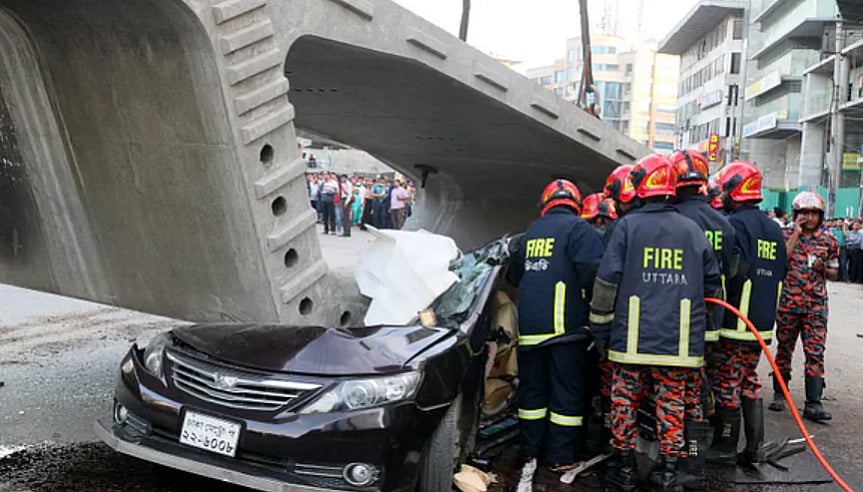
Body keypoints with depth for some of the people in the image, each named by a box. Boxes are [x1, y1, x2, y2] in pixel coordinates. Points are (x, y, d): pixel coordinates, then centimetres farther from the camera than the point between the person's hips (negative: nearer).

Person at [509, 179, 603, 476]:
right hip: (565, 325, -6)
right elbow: (592, 270, -18)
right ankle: (561, 457, 6)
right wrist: (592, 302, -4)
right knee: (566, 391, 2)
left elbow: (515, 275, 23)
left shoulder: (530, 232, 16)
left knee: (532, 388, 13)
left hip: (528, 326, 6)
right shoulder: (578, 228, -4)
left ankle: (530, 453, 20)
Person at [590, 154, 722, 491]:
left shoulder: (627, 225, -3)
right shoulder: (692, 230, 7)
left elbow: (607, 282, -7)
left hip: (631, 339, -2)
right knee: (672, 404, 9)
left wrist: (600, 330, 1)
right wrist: (703, 330, 26)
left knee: (625, 401, 9)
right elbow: (713, 283, 13)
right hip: (678, 341, 2)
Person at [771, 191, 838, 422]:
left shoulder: (828, 241, 8)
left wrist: (823, 268, -8)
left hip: (816, 305, 1)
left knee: (815, 353, -5)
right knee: (784, 349, 10)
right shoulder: (786, 235, 3)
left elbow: (834, 273, 15)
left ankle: (813, 403, -2)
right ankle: (779, 394, 24)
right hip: (788, 302, -1)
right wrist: (796, 233, -11)